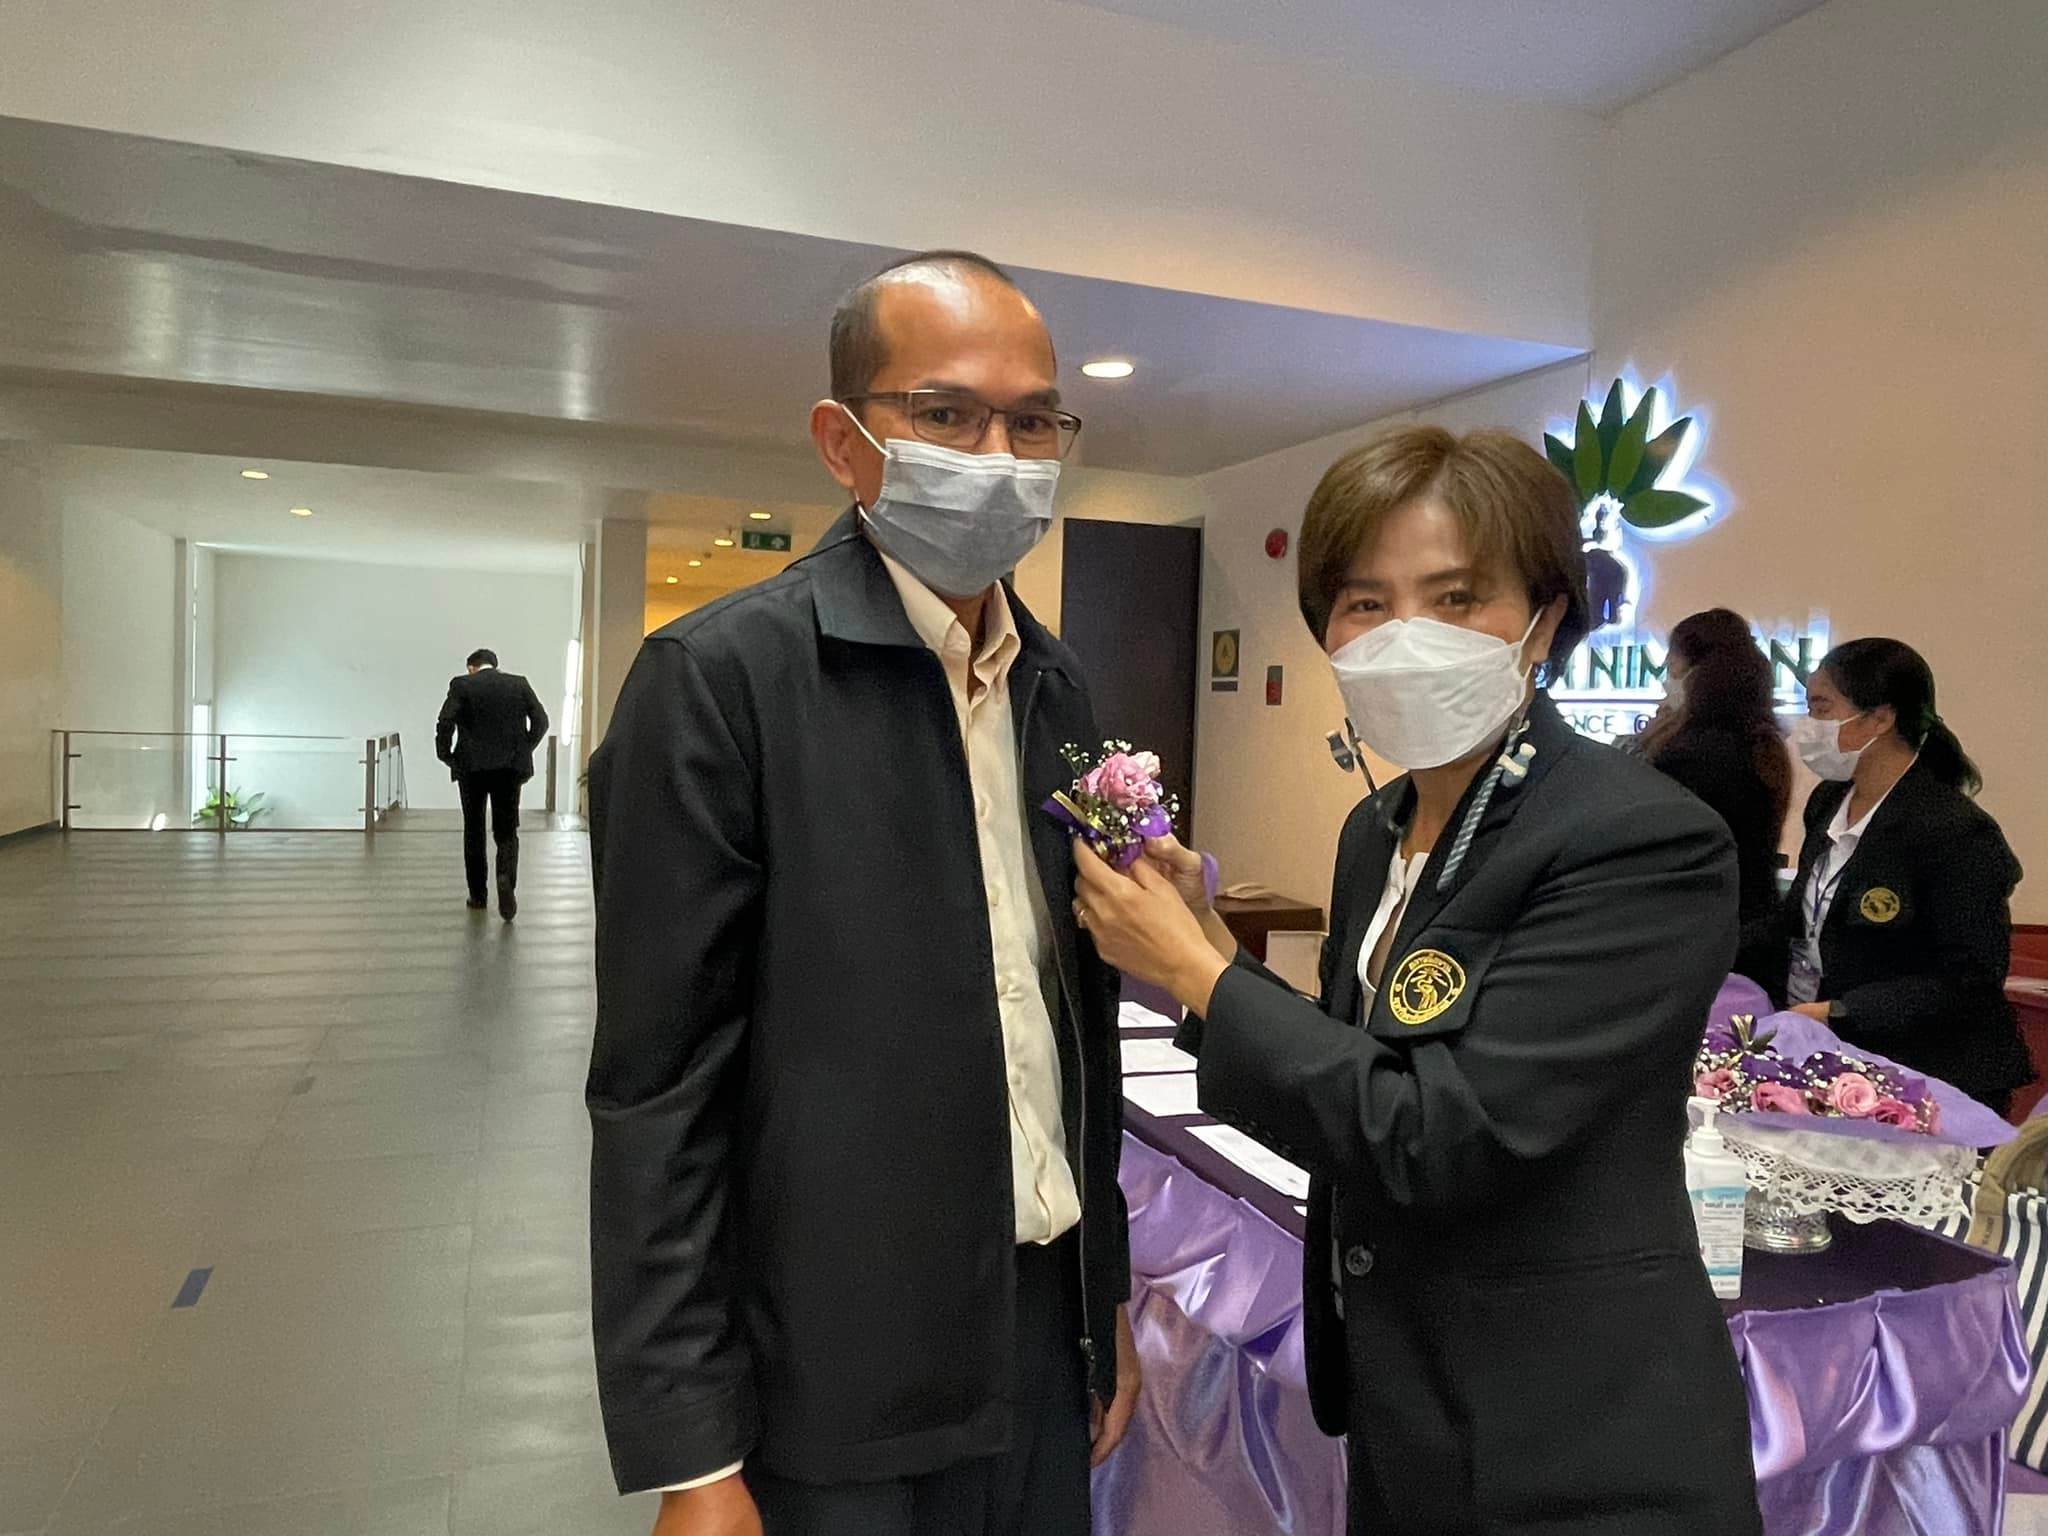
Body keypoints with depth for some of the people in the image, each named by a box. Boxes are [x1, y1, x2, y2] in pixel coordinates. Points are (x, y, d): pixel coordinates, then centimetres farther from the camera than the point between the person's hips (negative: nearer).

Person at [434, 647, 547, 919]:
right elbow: (541, 720, 0)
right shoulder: (519, 683, 6)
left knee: (474, 831, 13)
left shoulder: (461, 684, 0)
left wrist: (445, 754, 2)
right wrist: (524, 750, 10)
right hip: (510, 766, 1)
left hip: (472, 766, -1)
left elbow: (446, 721, -11)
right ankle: (506, 878, -21)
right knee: (507, 832, 6)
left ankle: (477, 894, 18)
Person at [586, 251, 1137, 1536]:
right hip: (842, 1379, -5)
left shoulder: (1058, 684, 4)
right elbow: (658, 1090, -14)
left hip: (1045, 1329, 6)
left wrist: (1109, 1291, 12)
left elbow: (1074, 1019, 9)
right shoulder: (721, 677, -15)